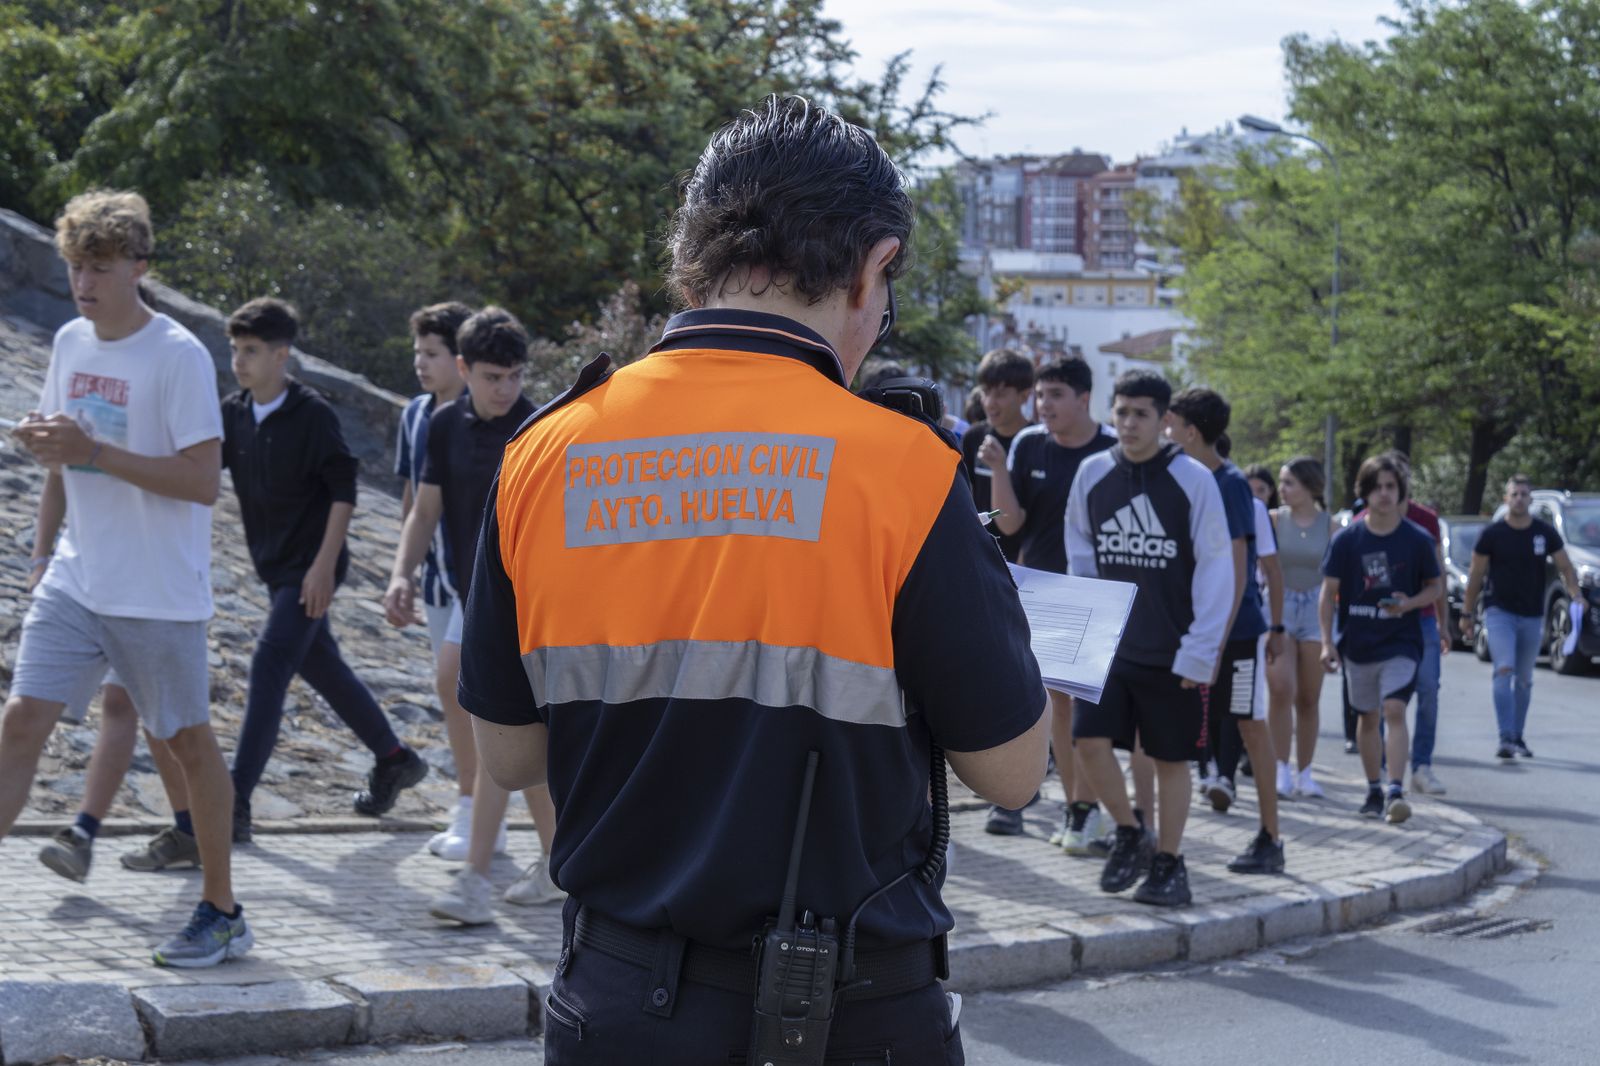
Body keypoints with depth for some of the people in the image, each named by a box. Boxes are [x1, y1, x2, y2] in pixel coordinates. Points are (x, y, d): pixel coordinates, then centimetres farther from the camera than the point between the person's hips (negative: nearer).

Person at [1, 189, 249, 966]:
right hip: (75, 581, 6)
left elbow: (203, 481, -19)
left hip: (159, 594, -6)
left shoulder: (179, 356, -14)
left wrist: (94, 450, -25)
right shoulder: (70, 342, 7)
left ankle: (223, 913, 18)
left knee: (189, 741, 6)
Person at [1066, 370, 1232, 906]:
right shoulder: (1092, 474, 2)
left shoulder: (1193, 480, -8)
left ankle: (1169, 863, 19)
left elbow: (1216, 571, -7)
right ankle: (1128, 834, 13)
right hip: (1106, 642, 3)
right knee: (1090, 740, -10)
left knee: (1171, 757, 5)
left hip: (1172, 651, -3)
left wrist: (1199, 652, -11)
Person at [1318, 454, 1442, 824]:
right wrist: (1327, 643, -7)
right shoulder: (1347, 539, -2)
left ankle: (1396, 792, -22)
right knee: (1368, 717, 14)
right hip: (1358, 641, 2)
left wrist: (1409, 603, -14)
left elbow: (1435, 586, 7)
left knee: (1394, 710, -18)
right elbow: (1329, 591, 0)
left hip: (1401, 642, -2)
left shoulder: (1418, 539, -3)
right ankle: (1374, 790, 28)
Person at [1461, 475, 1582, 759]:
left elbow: (1565, 567, 8)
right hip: (1499, 612, -3)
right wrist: (1467, 613, 4)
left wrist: (1575, 593, -12)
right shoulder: (1492, 533, -4)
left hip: (1533, 616, 3)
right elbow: (1476, 575, 3)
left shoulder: (1545, 533, 2)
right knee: (1504, 671, -18)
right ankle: (1506, 738, -24)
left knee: (1524, 680, 11)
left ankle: (1518, 738, 23)